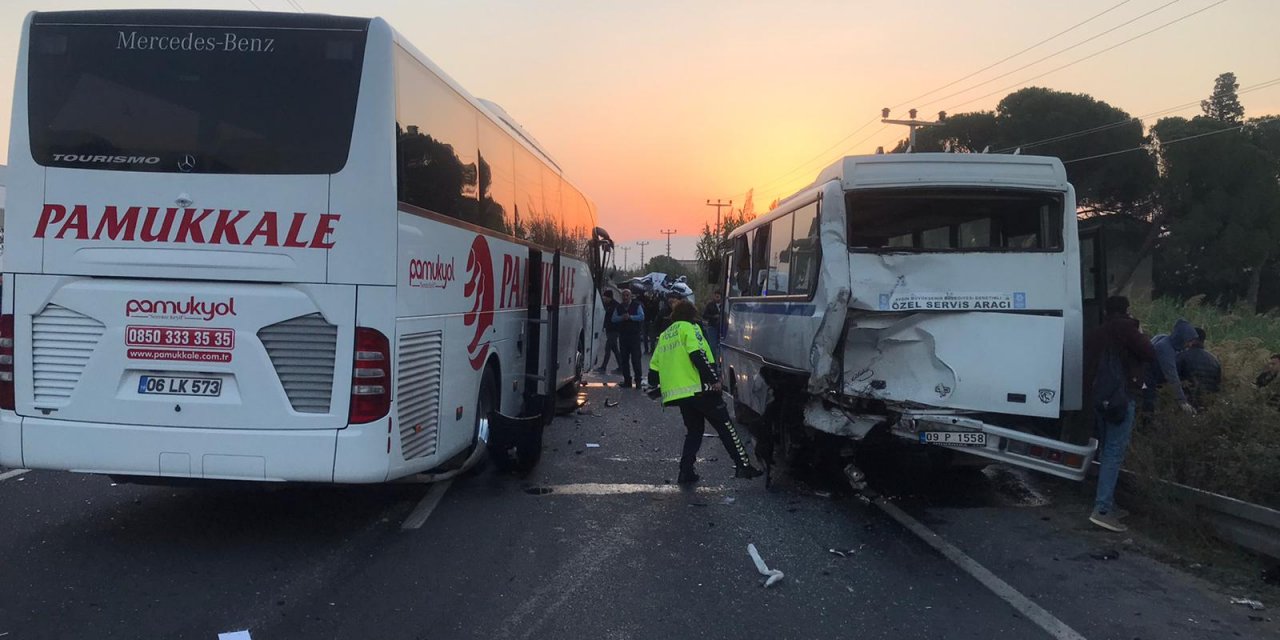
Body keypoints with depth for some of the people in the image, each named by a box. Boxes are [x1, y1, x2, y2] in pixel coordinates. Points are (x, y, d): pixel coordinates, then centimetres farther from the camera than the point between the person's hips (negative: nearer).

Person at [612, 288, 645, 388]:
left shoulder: (637, 305, 2)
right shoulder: (618, 307, 11)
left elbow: (641, 316, -9)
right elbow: (614, 319, 2)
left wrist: (630, 317, -19)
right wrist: (622, 317, -16)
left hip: (634, 335, -3)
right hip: (623, 335, 4)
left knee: (636, 358, -6)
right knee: (624, 359, 5)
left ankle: (638, 380, -1)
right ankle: (627, 380, 11)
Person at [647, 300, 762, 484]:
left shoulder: (664, 336, 20)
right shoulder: (688, 328, -2)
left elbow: (654, 367, 19)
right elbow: (698, 355, -16)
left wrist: (654, 389, 28)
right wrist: (714, 379, -16)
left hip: (677, 393, 7)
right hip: (699, 388, -7)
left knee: (693, 431, 17)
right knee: (725, 427, 0)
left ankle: (686, 472, 8)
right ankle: (743, 466, -3)